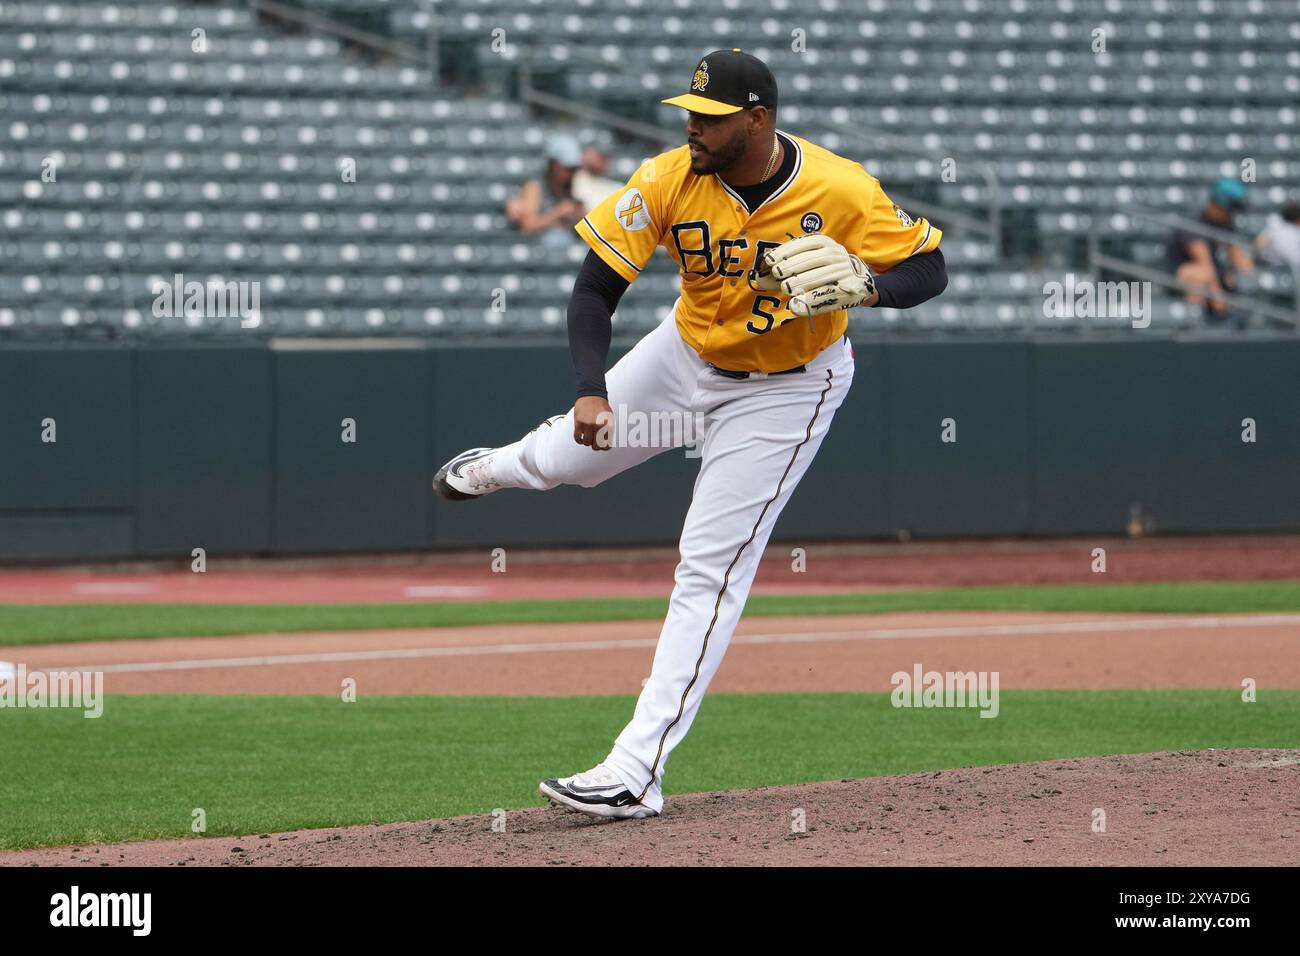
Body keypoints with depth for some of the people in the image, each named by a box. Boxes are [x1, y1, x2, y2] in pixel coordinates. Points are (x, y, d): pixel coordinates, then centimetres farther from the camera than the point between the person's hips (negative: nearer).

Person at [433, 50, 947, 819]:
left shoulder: (842, 191, -29)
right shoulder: (670, 181, -23)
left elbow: (930, 268, -18)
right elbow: (596, 287, -21)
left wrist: (868, 286, -40)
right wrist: (592, 391, -36)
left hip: (787, 390, -4)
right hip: (687, 355, 4)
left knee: (710, 569, -10)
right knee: (577, 453, 23)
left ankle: (638, 771, -11)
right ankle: (500, 468, 64)